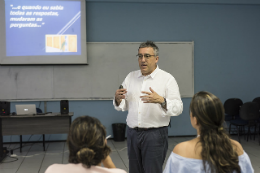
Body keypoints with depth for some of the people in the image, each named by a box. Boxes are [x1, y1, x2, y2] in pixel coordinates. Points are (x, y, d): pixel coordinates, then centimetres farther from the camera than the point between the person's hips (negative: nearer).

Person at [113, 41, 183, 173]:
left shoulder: (167, 79, -3)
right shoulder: (131, 77, 11)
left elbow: (178, 108, -12)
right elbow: (123, 106, 13)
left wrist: (161, 100, -30)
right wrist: (118, 99, -10)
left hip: (155, 134, -4)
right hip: (132, 133, 5)